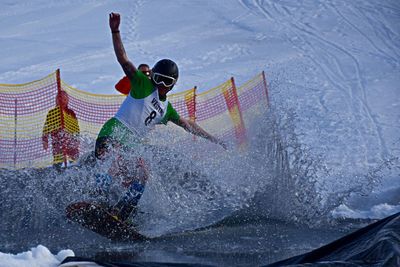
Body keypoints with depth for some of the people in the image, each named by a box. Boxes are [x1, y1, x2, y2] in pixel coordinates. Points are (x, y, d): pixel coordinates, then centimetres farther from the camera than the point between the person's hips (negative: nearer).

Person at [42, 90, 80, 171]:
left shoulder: (71, 113, 14)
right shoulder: (52, 113, 7)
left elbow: (76, 129, 19)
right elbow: (46, 128, 5)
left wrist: (77, 140, 14)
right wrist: (45, 141, -1)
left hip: (71, 142, 2)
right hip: (58, 142, -2)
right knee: (58, 163, -10)